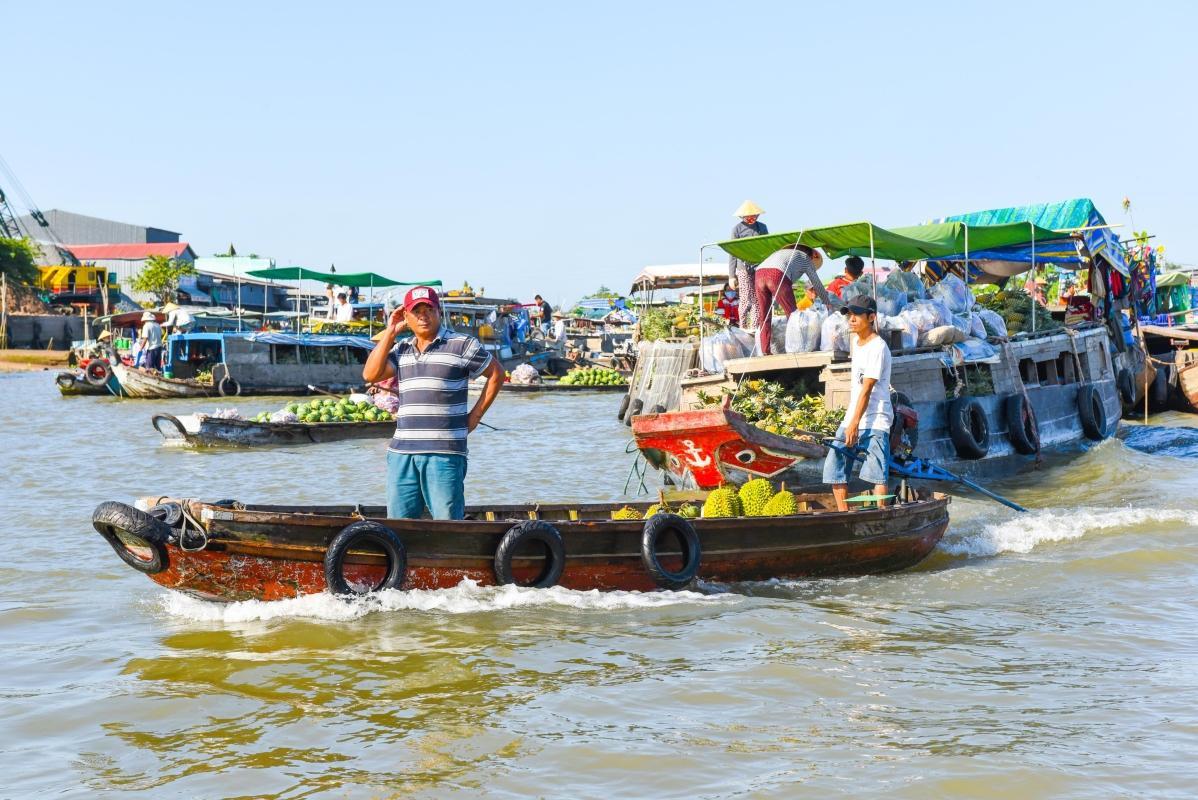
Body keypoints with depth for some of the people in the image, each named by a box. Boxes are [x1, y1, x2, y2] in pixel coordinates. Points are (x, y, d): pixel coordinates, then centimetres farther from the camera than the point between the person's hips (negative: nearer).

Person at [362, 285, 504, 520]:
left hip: (445, 452, -5)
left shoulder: (462, 345, 1)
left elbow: (496, 373, 6)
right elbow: (371, 375, 4)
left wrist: (475, 415, 2)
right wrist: (390, 333, 5)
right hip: (402, 451, 5)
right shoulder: (401, 349, 16)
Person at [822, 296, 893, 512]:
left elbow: (867, 388, -17)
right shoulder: (856, 340, 14)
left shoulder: (877, 347, -12)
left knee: (877, 474, -12)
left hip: (874, 420, -9)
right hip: (852, 417, 9)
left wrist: (855, 424, -20)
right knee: (834, 469, 6)